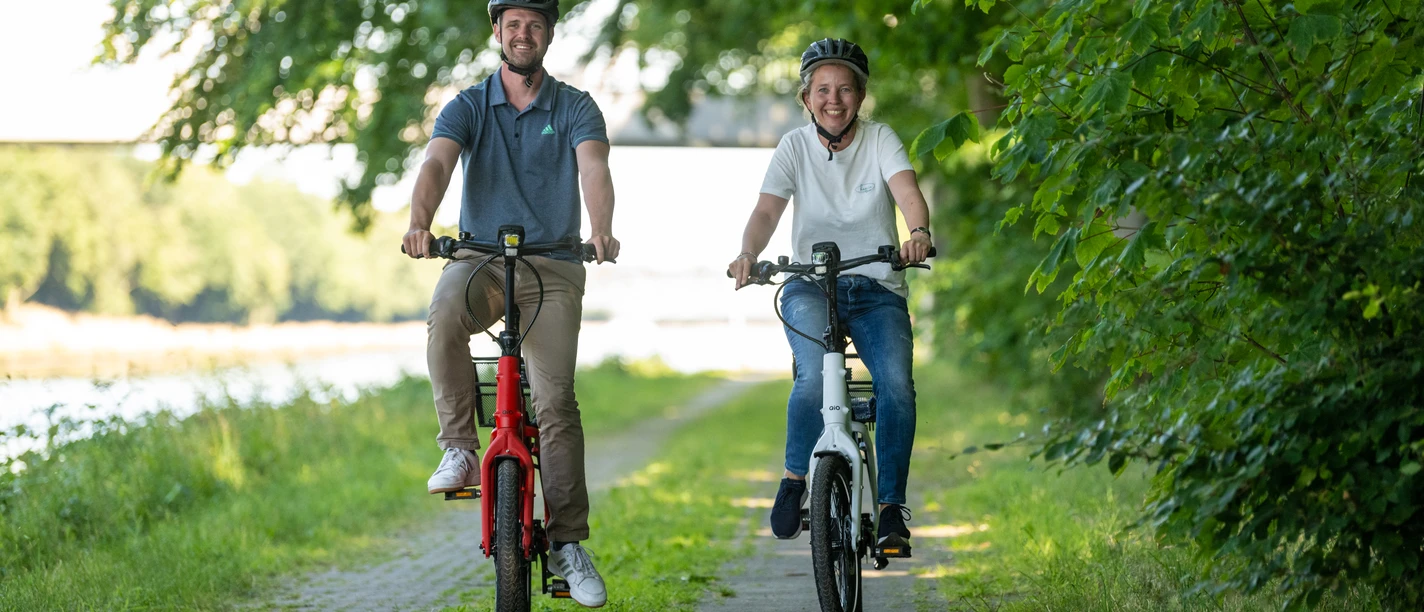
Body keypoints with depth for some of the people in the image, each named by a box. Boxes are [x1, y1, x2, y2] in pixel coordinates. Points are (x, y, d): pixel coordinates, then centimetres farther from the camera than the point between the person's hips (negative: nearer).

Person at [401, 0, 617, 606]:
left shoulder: (575, 108, 4)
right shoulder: (468, 107, 5)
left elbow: (593, 167, -15)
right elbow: (437, 162, -13)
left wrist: (602, 230, -37)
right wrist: (420, 223, -35)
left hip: (553, 266, 0)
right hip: (480, 258, 0)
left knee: (556, 401, -12)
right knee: (445, 316, -35)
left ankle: (568, 542, -6)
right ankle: (460, 450, -21)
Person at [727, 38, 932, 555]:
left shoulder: (881, 140, 0)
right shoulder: (794, 147, 1)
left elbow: (907, 190, -18)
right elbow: (767, 211, -11)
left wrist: (918, 231, -41)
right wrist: (747, 254, -33)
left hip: (878, 289, 1)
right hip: (810, 285, 0)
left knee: (896, 386, -22)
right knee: (815, 377, -29)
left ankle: (891, 507, -11)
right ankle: (795, 481, -9)